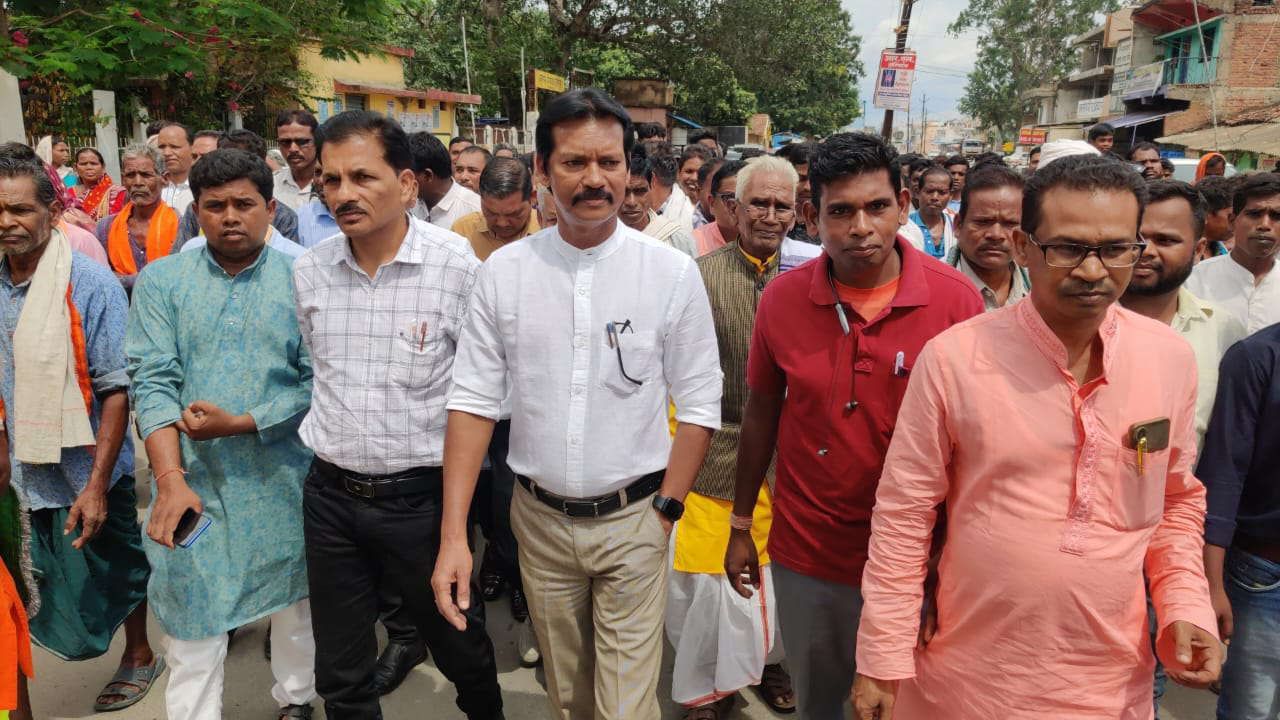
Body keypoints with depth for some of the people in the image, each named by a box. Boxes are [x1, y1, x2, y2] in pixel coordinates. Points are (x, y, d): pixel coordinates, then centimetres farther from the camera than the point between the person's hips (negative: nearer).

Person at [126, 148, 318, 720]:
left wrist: (241, 424, -17)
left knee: (294, 600, 15)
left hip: (283, 476, 0)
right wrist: (171, 479, -16)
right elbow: (152, 381, -6)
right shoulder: (160, 281, 3)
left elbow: (317, 382, -7)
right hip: (193, 480, 1)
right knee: (192, 617, 6)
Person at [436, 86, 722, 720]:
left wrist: (664, 512, -6)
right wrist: (453, 535, -7)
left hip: (633, 520, -2)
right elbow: (474, 400, -4)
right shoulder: (504, 271, -5)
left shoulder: (673, 274, -9)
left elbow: (698, 406, -4)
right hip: (539, 518, 2)